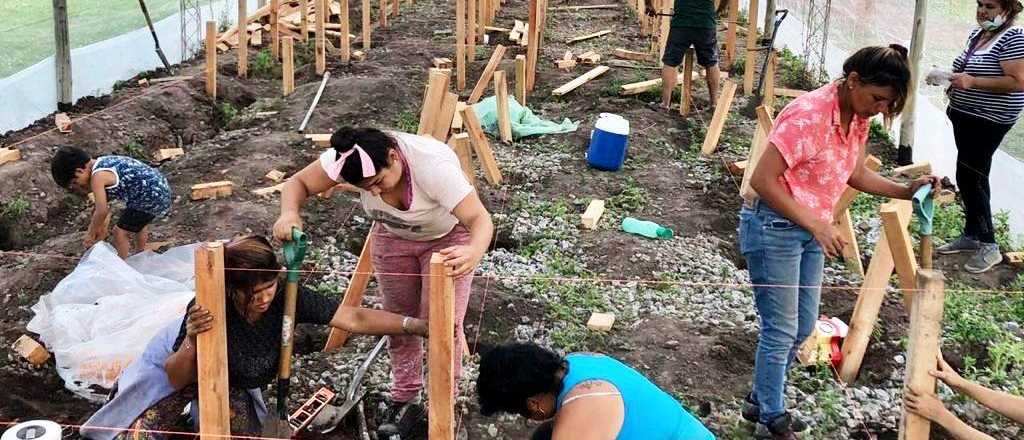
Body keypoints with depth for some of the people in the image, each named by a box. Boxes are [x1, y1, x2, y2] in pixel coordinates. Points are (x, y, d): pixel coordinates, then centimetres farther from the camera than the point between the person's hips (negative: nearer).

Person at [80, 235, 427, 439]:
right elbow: (175, 380, -30)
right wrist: (192, 342, -51)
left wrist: (416, 325, -44)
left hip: (231, 385, 4)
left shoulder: (287, 299, -33)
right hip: (181, 364, -4)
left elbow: (354, 318, -36)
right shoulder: (210, 310, -39)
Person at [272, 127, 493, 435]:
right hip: (393, 236, 4)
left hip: (448, 238, -4)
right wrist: (289, 213, -42)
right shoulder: (347, 160, -30)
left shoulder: (435, 164, -43)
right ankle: (404, 400, 26)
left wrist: (474, 252, -69)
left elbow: (479, 218, -47)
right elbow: (298, 183, -19)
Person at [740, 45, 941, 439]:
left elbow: (856, 175, 15)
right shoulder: (808, 115, -26)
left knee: (802, 326, 17)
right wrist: (817, 225, -25)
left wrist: (907, 191, 2)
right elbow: (762, 180, -25)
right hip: (773, 226, -9)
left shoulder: (858, 118, 1)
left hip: (811, 229, 9)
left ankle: (761, 400, 35)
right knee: (781, 331, 2)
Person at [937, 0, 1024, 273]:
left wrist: (972, 81, -27)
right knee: (971, 176, 14)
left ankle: (989, 246, 0)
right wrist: (954, 78, 5)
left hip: (988, 121, -9)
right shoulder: (977, 33, 10)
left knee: (969, 177, -8)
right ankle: (972, 235, 26)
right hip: (966, 117, 9)